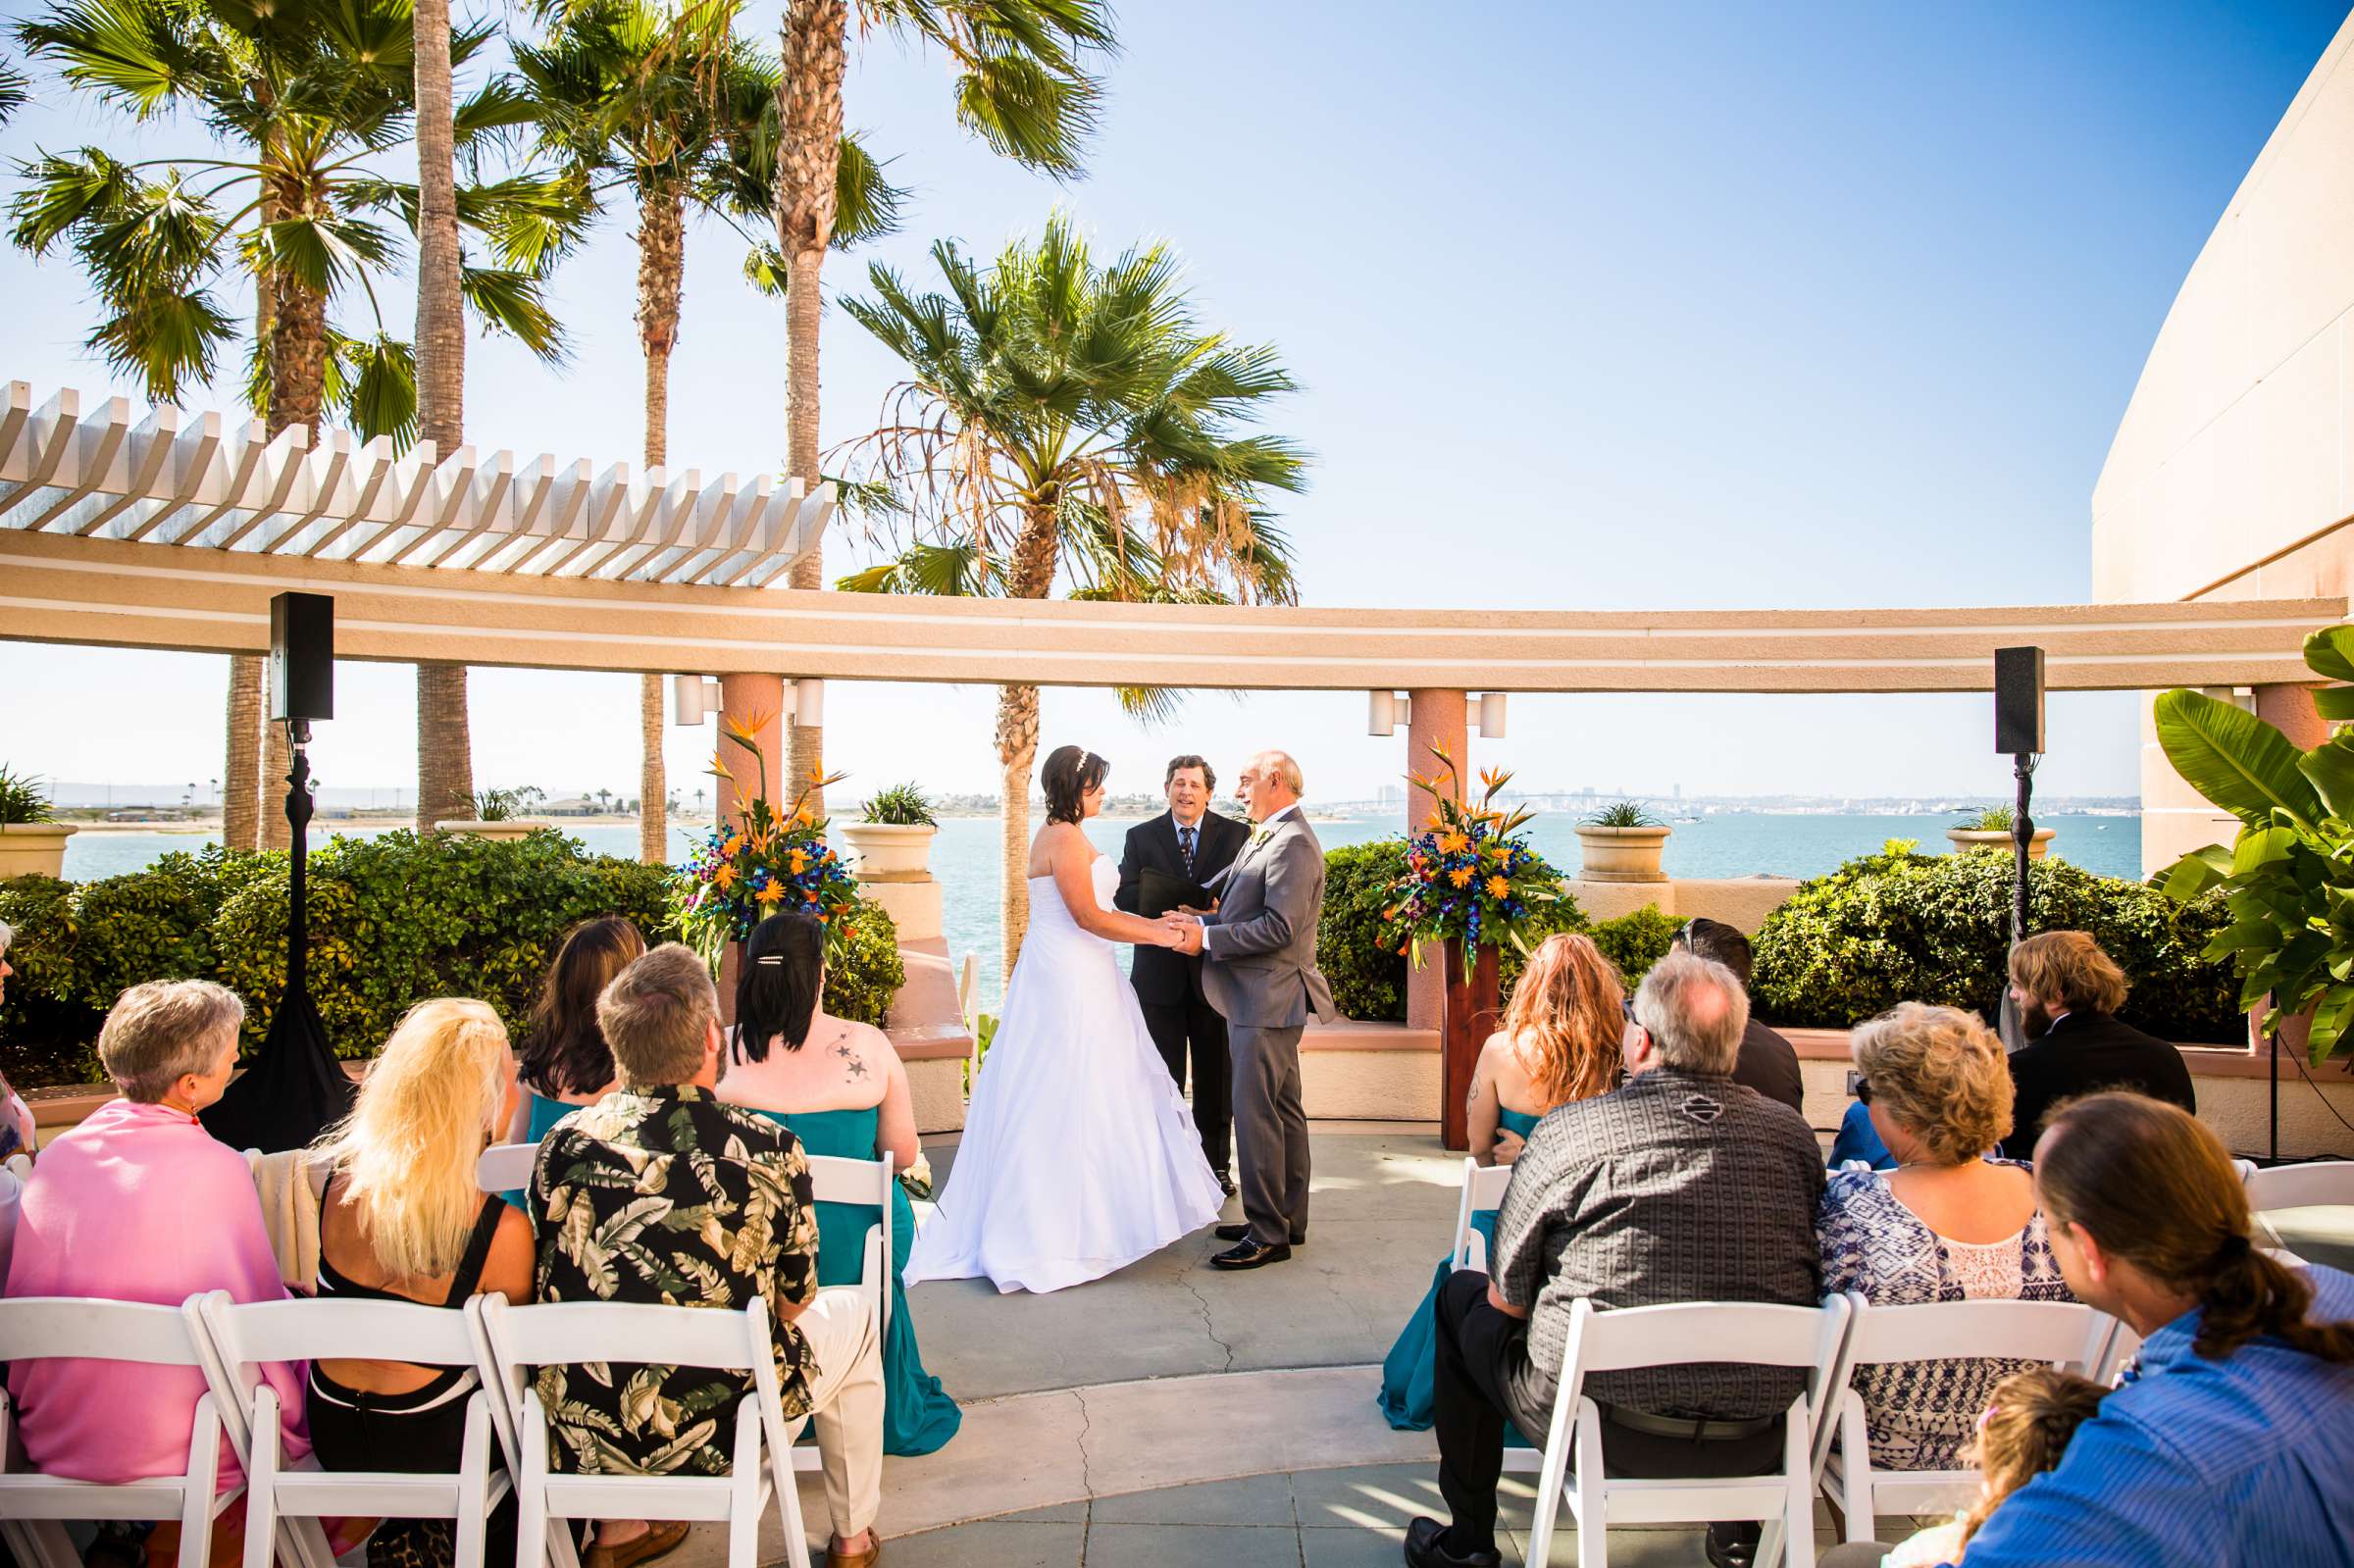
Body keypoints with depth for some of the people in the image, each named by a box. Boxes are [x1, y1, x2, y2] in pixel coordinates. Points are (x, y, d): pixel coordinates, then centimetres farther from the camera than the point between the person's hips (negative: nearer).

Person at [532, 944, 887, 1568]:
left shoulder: (562, 1143, -9)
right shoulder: (769, 1150, -17)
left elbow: (547, 1289, 6)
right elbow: (794, 1306, -4)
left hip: (581, 1444, 4)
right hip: (719, 1438, -3)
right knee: (851, 1315, 24)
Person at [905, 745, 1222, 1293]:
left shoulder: (1064, 835, 16)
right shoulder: (1064, 838, -15)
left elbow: (1095, 911, 16)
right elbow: (1088, 916, -20)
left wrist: (1157, 923, 10)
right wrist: (1159, 936, -13)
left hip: (1077, 980, 10)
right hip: (1067, 982, -10)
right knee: (1067, 1099, -4)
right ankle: (1061, 1231, 3)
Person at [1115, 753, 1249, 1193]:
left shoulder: (1236, 835, 2)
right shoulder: (1141, 837, 3)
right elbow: (1124, 895, -7)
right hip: (1160, 974, 0)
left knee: (1216, 1076, 10)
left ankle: (1216, 1164, 23)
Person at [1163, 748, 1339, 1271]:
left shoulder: (1293, 843, -17)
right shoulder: (1267, 836, 16)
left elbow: (1279, 928, -24)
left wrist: (1206, 937, -19)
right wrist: (1201, 923, 0)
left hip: (1268, 1000, -11)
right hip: (1262, 999, 11)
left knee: (1255, 1114, -7)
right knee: (1284, 1111, 16)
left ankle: (1267, 1235, 1)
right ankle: (1288, 1220, 26)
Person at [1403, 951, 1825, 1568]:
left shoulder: (1570, 1129, -14)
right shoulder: (1792, 1132, -3)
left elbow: (1508, 1297, -6)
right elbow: (1807, 1275, 10)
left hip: (1607, 1423, -4)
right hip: (1759, 1438, 4)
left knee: (1462, 1296, 21)